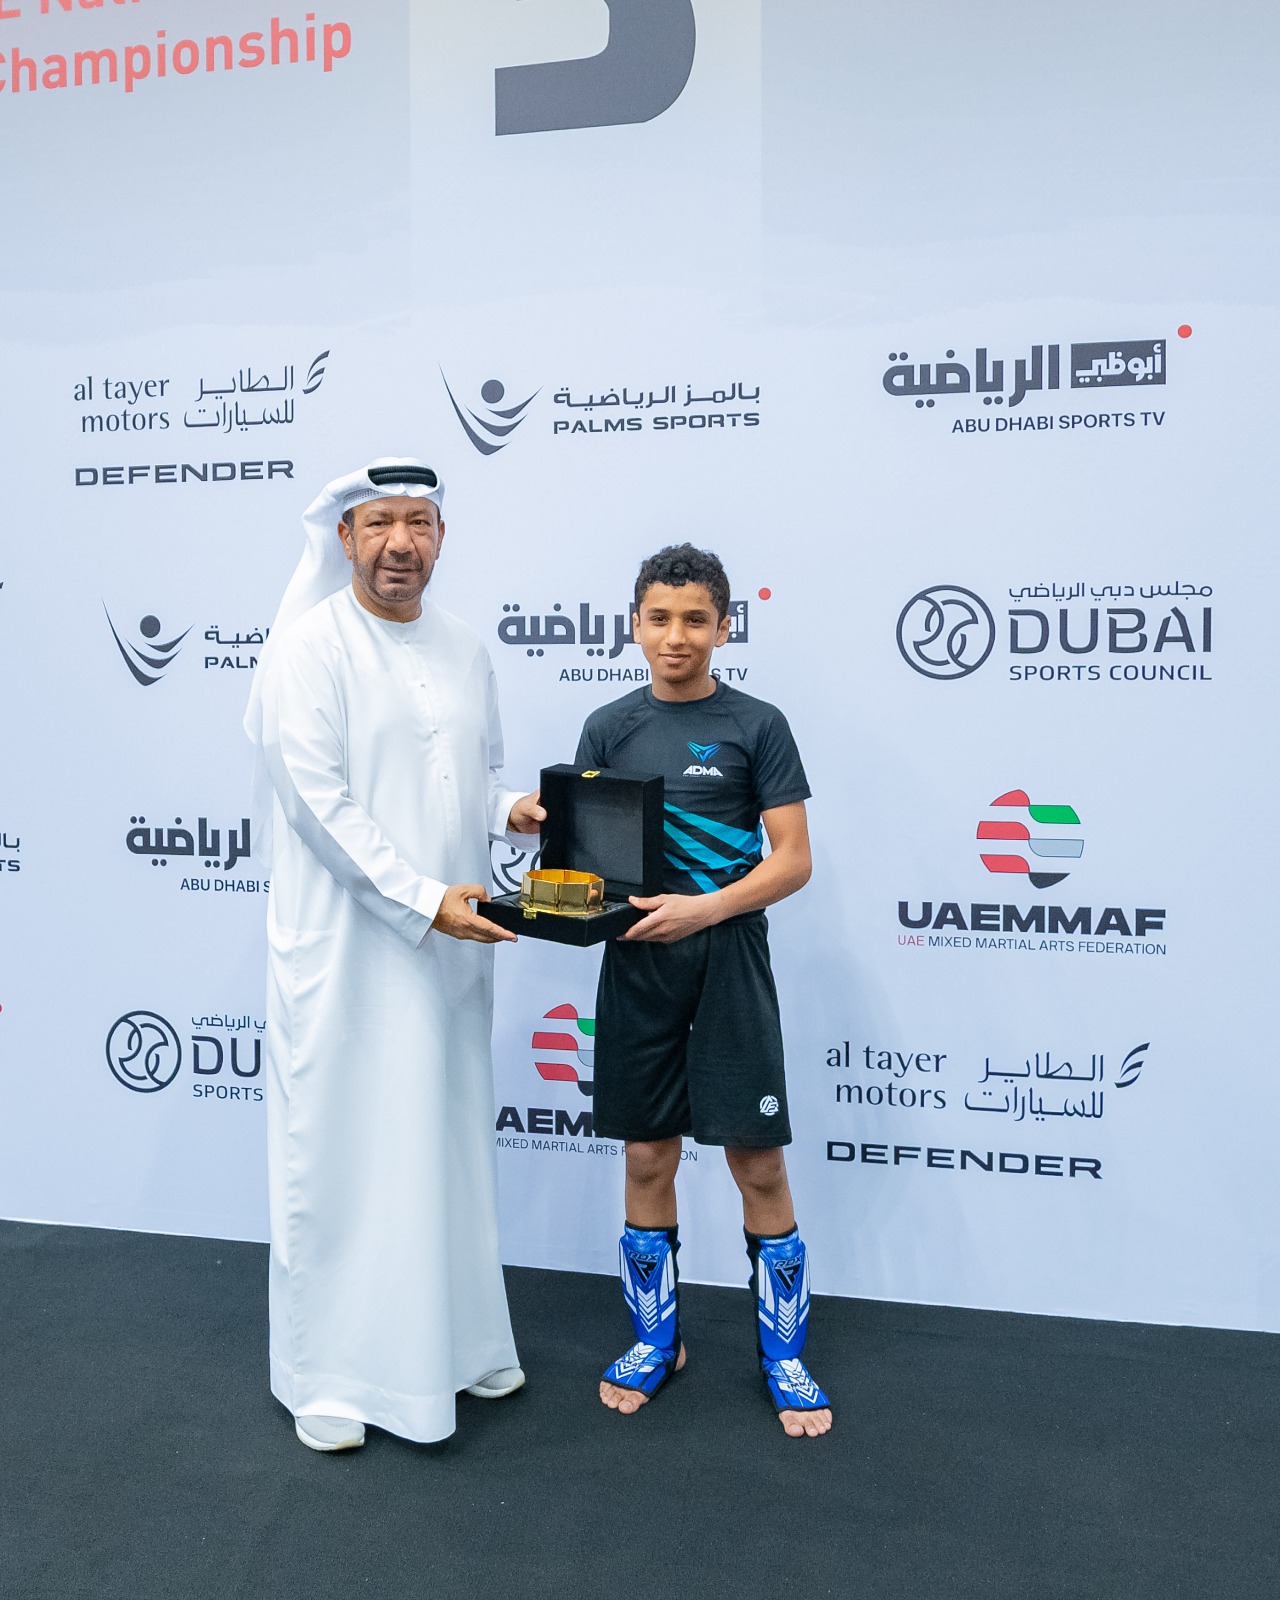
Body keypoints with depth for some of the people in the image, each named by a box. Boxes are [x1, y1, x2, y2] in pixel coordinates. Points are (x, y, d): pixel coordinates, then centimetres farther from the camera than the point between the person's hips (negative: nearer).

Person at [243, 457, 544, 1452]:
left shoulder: (466, 650, 10)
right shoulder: (307, 647, -10)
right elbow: (320, 802, -17)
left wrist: (511, 810, -4)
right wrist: (424, 899, -21)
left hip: (452, 943, 6)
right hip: (346, 946, -6)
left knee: (452, 1144, 16)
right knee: (339, 1154, 4)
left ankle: (459, 1342, 35)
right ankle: (326, 1375, 23)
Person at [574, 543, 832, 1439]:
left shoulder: (756, 726, -2)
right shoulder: (609, 728, 6)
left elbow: (793, 860, -7)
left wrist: (702, 908, -20)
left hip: (728, 962, -2)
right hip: (635, 964, 3)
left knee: (759, 1165, 3)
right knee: (648, 1160, 12)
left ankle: (785, 1357, 21)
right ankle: (656, 1341, 30)